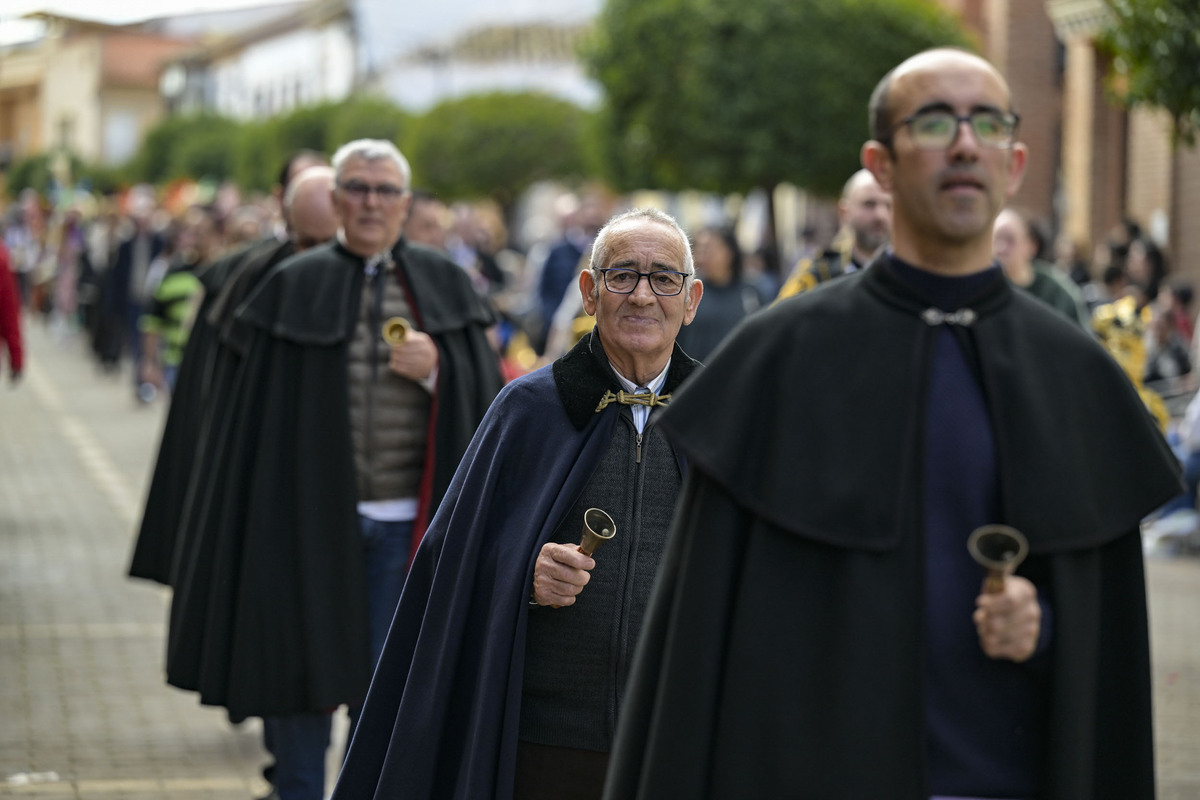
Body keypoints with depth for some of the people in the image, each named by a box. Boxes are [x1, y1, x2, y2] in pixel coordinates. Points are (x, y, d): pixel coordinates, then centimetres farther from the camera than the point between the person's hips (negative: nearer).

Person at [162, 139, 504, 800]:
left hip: (402, 522, 1)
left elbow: (483, 400, 4)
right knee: (302, 675, 4)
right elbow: (259, 409, 0)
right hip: (309, 517, -1)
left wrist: (435, 371, -15)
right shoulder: (295, 287, 1)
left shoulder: (442, 286, 6)